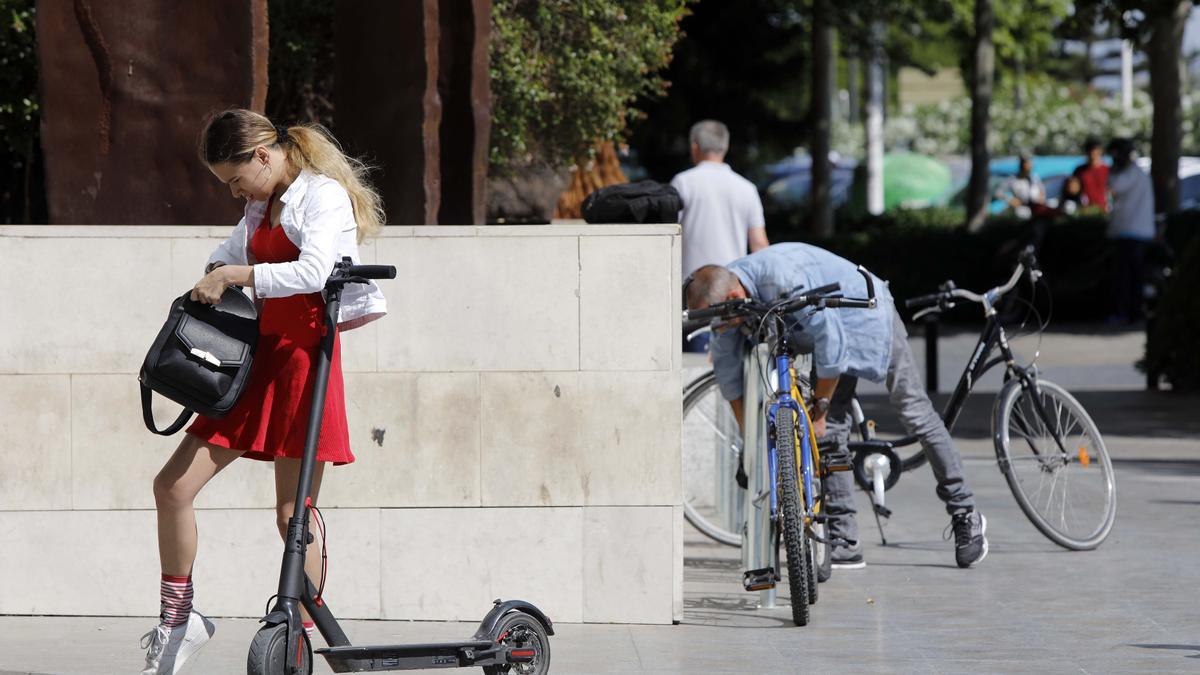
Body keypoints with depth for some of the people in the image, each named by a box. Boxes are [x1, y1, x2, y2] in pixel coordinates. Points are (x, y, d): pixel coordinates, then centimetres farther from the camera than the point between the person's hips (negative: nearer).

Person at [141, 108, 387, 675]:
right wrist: (217, 277, 11)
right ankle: (177, 618, 10)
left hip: (304, 356, -8)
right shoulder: (261, 206, 18)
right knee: (172, 486, -1)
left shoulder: (324, 195, -9)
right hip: (260, 357, 8)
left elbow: (312, 272, -24)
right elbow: (228, 256, 33)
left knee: (293, 511, -6)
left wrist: (235, 276, -18)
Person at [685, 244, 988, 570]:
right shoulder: (722, 294, -18)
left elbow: (830, 342, -35)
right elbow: (727, 368, -6)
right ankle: (844, 540, -4)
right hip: (828, 324, 6)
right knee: (832, 425, -4)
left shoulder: (785, 280, -41)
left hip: (868, 316, -6)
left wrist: (819, 408, -24)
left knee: (914, 412, 1)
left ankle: (966, 514, 11)